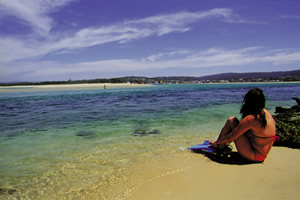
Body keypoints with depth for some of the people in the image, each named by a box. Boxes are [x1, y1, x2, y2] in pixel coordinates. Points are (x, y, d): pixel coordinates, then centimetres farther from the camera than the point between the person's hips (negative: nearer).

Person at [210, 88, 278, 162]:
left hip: (254, 155, -8)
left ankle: (218, 146, 8)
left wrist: (217, 142, 1)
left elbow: (230, 137, -18)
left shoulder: (251, 119, -24)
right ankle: (222, 145, 25)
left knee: (231, 121, -9)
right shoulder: (267, 113, 1)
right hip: (262, 154, 9)